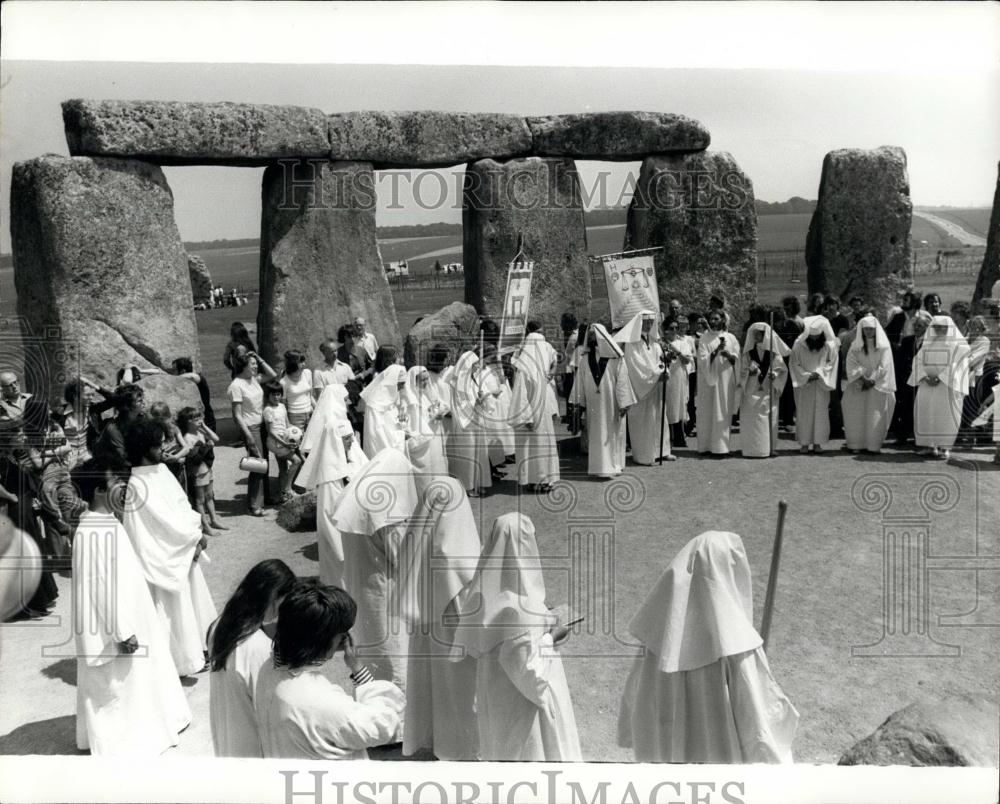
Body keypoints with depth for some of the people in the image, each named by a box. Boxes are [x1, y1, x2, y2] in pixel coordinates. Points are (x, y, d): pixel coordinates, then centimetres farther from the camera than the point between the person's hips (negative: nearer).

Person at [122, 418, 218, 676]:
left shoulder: (162, 469, 4)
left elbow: (183, 506, 4)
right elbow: (165, 519, -20)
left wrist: (194, 534, -10)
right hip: (161, 558, -8)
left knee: (192, 598, 19)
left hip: (184, 551, 8)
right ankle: (180, 660, 17)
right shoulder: (138, 485, -21)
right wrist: (196, 536, -9)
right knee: (170, 605, 3)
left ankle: (193, 650, 35)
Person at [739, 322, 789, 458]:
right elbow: (742, 371, 5)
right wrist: (750, 372, -16)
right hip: (752, 391, 0)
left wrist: (775, 375, -14)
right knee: (751, 420, -6)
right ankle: (751, 448, -4)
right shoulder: (748, 353, 7)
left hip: (769, 392, 0)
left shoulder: (773, 352, 4)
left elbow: (782, 369, 5)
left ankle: (769, 447, 5)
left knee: (769, 419, -1)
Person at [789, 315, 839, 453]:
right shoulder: (799, 345, -6)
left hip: (821, 384, 1)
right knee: (804, 413, 0)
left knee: (820, 412, 1)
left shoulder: (829, 345, -3)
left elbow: (831, 363, 3)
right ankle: (804, 442, 4)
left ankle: (817, 442, 6)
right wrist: (806, 375, -13)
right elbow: (794, 364, -2)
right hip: (803, 385, -1)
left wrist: (819, 374, -11)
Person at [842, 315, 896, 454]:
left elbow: (883, 366, -4)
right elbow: (851, 364, -1)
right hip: (859, 385, 1)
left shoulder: (883, 346, 1)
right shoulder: (855, 345, 6)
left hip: (878, 385, -1)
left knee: (875, 415, -5)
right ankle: (856, 444, -1)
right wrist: (862, 377, -13)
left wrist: (872, 380, -11)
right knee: (857, 415, -3)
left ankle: (873, 445, -3)